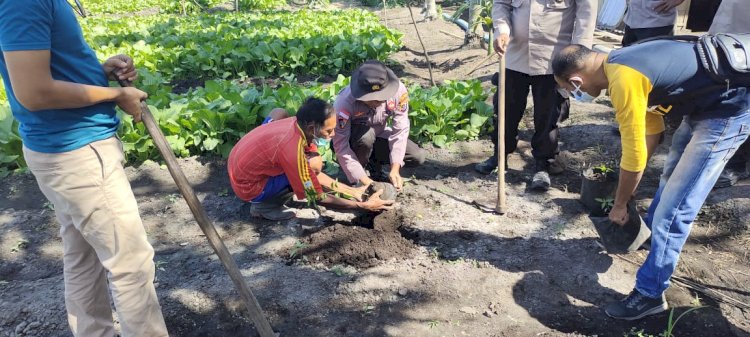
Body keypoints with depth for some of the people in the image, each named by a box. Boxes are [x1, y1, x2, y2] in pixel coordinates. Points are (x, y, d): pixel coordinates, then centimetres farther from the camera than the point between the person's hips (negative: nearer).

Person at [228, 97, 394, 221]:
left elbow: (315, 173, 3)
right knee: (313, 165, -21)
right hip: (247, 186, -8)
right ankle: (264, 205, -2)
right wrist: (364, 205, -16)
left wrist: (352, 191, 1)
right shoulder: (293, 151, -32)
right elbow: (319, 199, -21)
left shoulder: (297, 124, -8)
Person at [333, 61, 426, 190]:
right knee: (366, 135, -37)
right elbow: (341, 147, -31)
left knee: (418, 157, -13)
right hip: (351, 139, -3)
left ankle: (373, 162, 8)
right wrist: (365, 181, -35)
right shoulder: (344, 103, -35)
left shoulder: (399, 90, -28)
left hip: (379, 134, 3)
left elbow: (400, 131, -23)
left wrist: (395, 169, -30)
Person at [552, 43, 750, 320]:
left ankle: (650, 294, 2)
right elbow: (652, 126, 10)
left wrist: (619, 205, -4)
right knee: (671, 174, 28)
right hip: (706, 103, 10)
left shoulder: (624, 82, -29)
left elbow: (633, 156, -20)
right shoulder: (618, 63, 1)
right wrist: (629, 182, 13)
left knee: (675, 205, -9)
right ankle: (650, 231, 52)